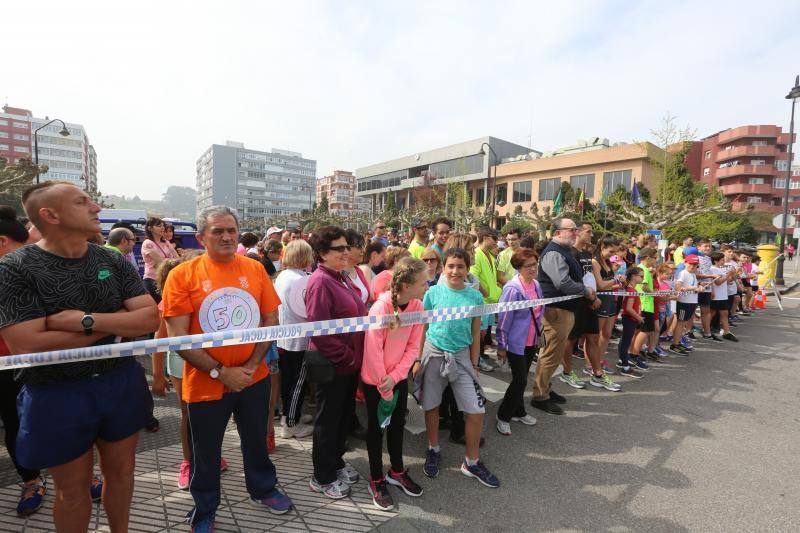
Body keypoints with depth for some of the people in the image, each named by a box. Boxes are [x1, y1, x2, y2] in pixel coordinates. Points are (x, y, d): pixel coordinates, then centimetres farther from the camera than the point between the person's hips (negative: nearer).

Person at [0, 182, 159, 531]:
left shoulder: (114, 262, -2)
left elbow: (150, 319, -9)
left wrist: (86, 320, -22)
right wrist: (119, 321, -18)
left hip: (122, 384, 4)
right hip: (57, 396, -3)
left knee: (121, 471, 21)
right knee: (73, 489, 16)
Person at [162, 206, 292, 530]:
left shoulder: (255, 269, -2)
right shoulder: (182, 275, -11)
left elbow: (271, 320, 0)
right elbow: (177, 336, -13)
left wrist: (252, 365, -10)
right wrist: (221, 372, -17)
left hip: (254, 379, 3)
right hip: (205, 383, -2)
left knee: (256, 441, 22)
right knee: (205, 455, 17)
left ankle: (263, 490, 48)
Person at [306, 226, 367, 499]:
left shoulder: (341, 277, 9)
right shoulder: (320, 282, -20)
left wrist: (355, 356, 11)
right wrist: (347, 356, -18)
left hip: (350, 362, 9)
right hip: (333, 364, -9)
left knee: (345, 415, 22)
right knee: (328, 420, 9)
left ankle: (335, 461, 43)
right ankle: (322, 477, 29)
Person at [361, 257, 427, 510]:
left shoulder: (417, 306, -9)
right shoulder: (381, 307, -28)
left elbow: (413, 346, -6)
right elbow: (373, 351, -23)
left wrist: (394, 377, -16)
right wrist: (385, 389, -15)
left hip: (399, 377, 5)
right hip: (375, 380, -5)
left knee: (398, 424, 19)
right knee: (376, 427, 11)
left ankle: (397, 471, 40)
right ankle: (376, 480, 30)